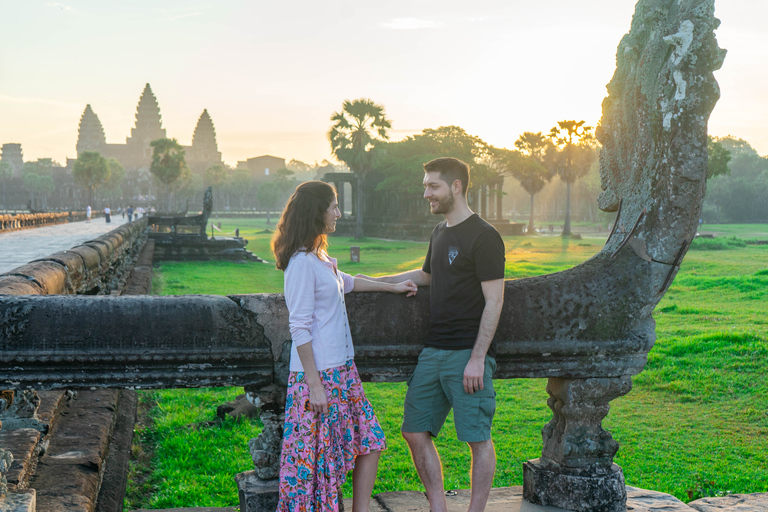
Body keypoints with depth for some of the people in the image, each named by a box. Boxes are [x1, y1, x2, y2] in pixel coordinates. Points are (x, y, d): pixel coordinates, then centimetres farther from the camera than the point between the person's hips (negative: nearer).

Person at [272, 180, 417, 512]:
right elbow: (300, 329, -19)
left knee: (370, 441, 10)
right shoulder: (301, 263, -16)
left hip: (342, 369, 10)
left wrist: (394, 287, 41)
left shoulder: (320, 258, 12)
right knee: (318, 455, -2)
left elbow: (346, 282, 33)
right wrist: (314, 384, -20)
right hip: (318, 373, -9)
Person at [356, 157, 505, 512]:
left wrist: (477, 358, -18)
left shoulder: (484, 237, -9)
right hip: (434, 351, 8)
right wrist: (373, 281, 32)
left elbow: (493, 302, -13)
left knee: (477, 438, 0)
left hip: (468, 353, -8)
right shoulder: (440, 233, 16)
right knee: (415, 432, 7)